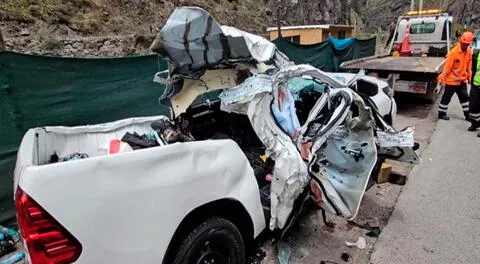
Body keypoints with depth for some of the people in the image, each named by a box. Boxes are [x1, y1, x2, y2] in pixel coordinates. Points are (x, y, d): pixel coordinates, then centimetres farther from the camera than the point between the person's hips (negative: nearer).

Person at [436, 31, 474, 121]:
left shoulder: (469, 52, 1)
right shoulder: (454, 52, -20)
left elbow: (469, 66, 10)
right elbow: (447, 67, -20)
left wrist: (469, 78, 13)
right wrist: (441, 80, -20)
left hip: (462, 80, 7)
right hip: (451, 80, -7)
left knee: (465, 97, 14)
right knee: (446, 98, 4)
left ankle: (467, 115, 25)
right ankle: (441, 113, 18)